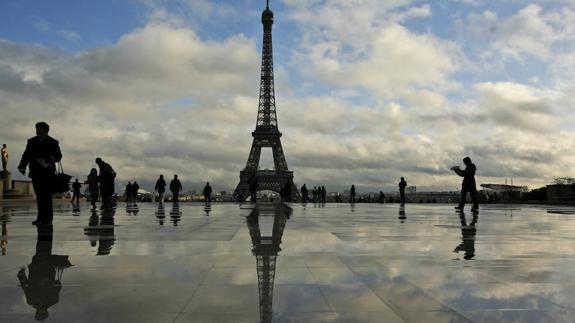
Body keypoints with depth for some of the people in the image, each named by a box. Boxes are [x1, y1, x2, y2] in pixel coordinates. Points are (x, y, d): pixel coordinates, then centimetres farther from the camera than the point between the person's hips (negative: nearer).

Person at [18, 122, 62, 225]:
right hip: (36, 173, 3)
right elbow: (26, 155, 12)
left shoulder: (53, 143, 6)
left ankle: (47, 218, -5)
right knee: (39, 196, 2)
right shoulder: (31, 142, 14)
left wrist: (52, 159, -17)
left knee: (47, 196, -7)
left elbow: (59, 156, 5)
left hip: (48, 173, -3)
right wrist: (22, 166, -2)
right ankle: (41, 218, 6)